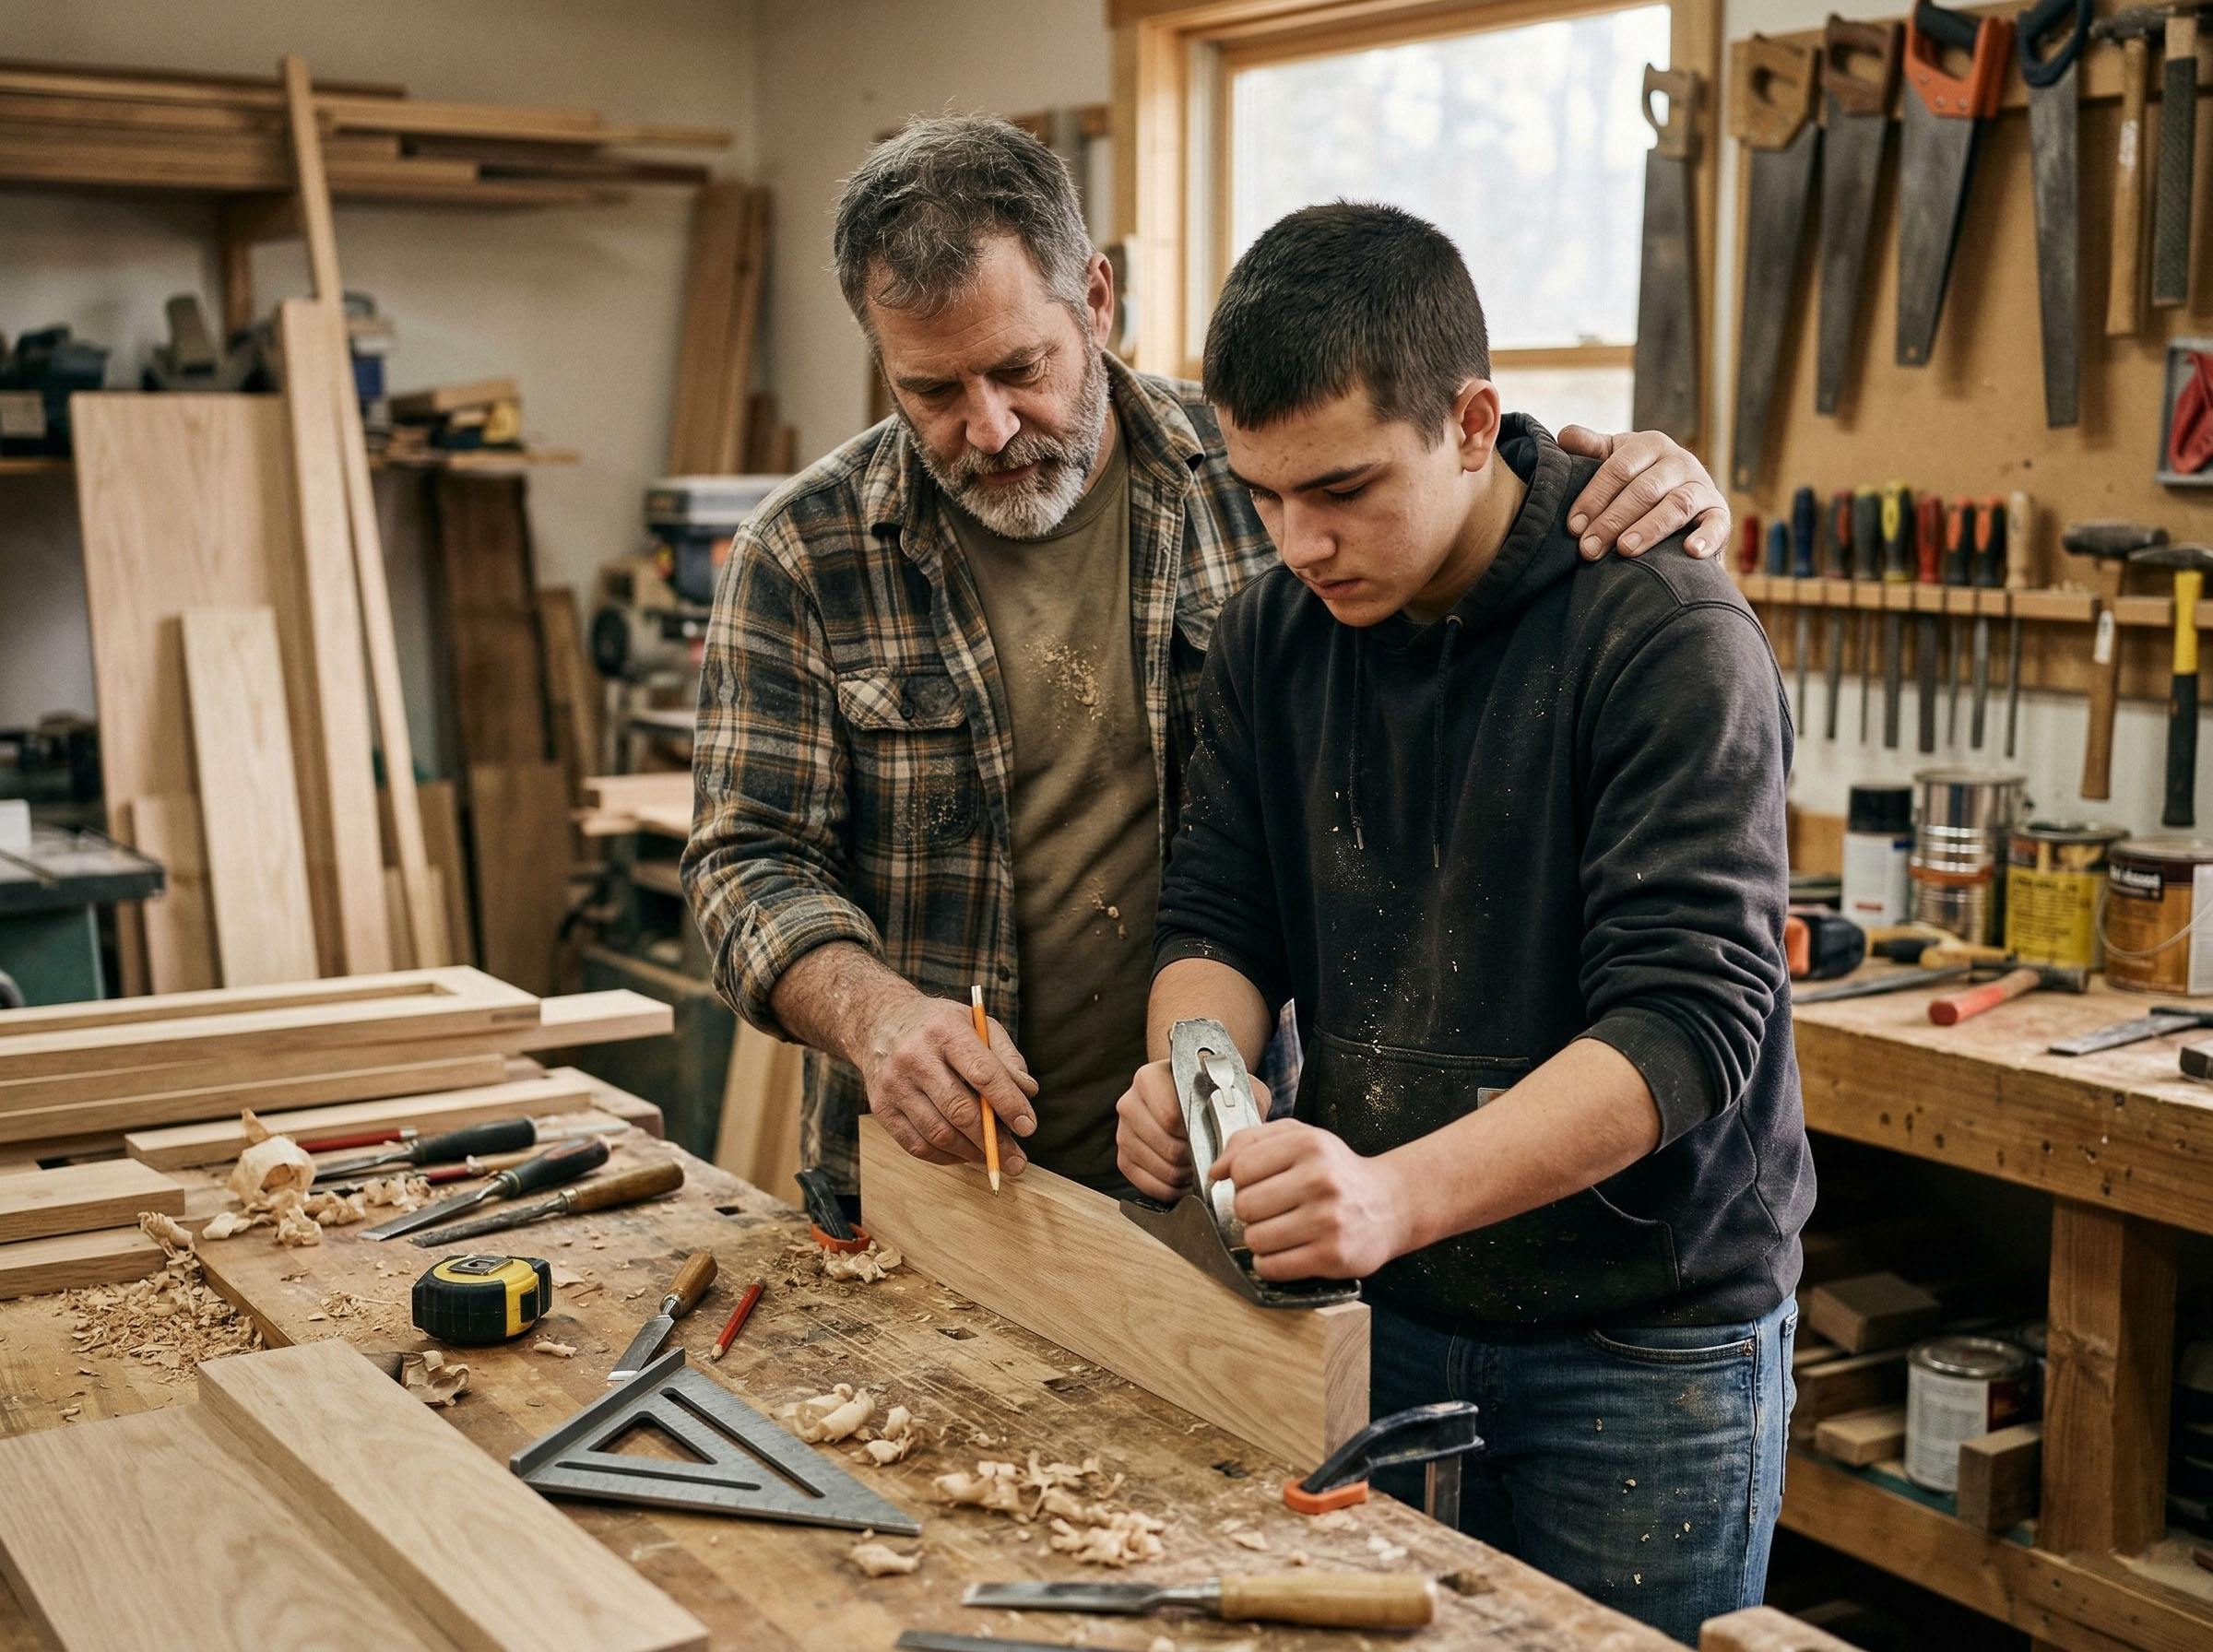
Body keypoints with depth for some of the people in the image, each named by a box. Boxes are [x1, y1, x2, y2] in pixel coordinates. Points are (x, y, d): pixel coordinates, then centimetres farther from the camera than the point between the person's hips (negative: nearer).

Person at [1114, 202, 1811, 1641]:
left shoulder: (1668, 635, -18)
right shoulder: (1276, 630, 1)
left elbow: (1690, 1016, -24)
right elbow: (1222, 913, 6)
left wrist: (1401, 1193, -37)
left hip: (1652, 1346, -4)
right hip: (1379, 1313, 5)